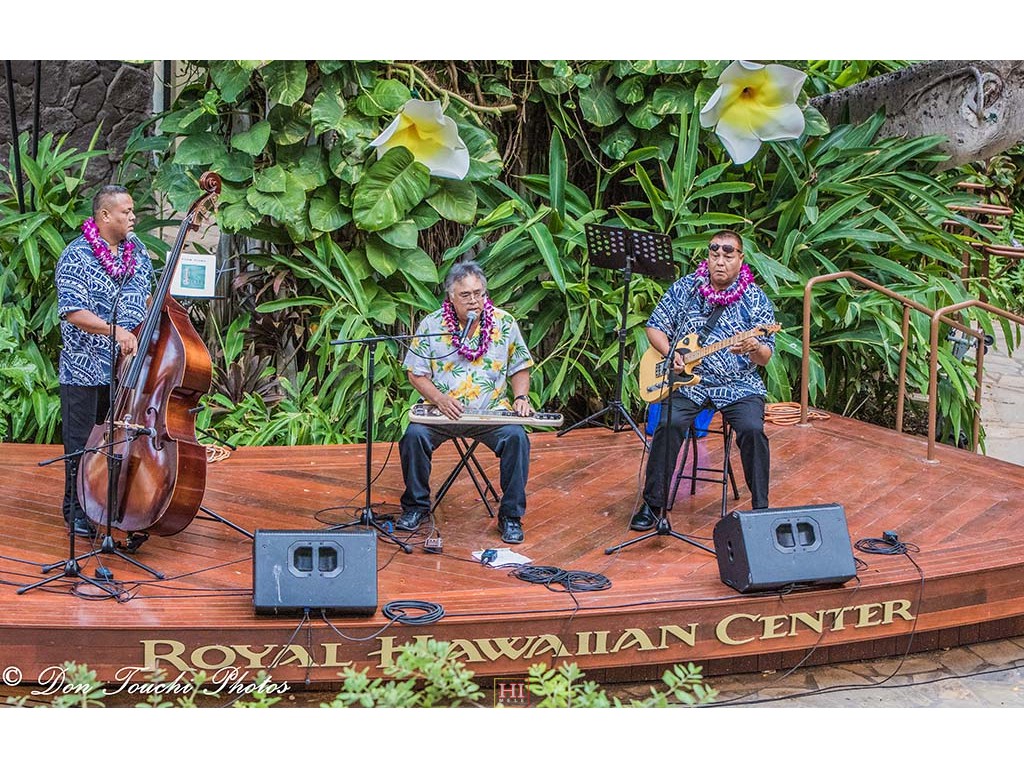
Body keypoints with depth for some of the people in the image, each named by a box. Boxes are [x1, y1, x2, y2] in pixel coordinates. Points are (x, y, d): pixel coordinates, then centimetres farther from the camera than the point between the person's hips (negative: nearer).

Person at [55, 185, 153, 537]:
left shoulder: (136, 249, 8)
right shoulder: (76, 257, -12)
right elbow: (73, 312, -19)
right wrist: (116, 331, -29)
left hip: (128, 368, 5)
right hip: (85, 369, -5)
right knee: (82, 445, 4)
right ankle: (77, 511, 16)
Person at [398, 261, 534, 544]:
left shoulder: (505, 324, 3)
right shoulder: (432, 325, 0)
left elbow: (519, 368, 13)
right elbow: (416, 374, 3)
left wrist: (520, 397, -6)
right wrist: (440, 400, -14)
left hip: (492, 412, 0)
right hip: (442, 412, 0)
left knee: (516, 437, -28)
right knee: (413, 434, -27)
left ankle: (511, 515, -13)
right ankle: (416, 506, -4)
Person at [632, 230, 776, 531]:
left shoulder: (756, 300, 0)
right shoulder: (684, 288, 4)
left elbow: (765, 359, -4)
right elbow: (655, 327, 10)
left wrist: (754, 349, -28)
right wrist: (670, 353, -9)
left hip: (739, 384, 0)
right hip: (687, 380, 1)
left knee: (752, 429, -27)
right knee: (669, 424, -26)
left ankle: (761, 508, -11)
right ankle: (652, 504, -14)